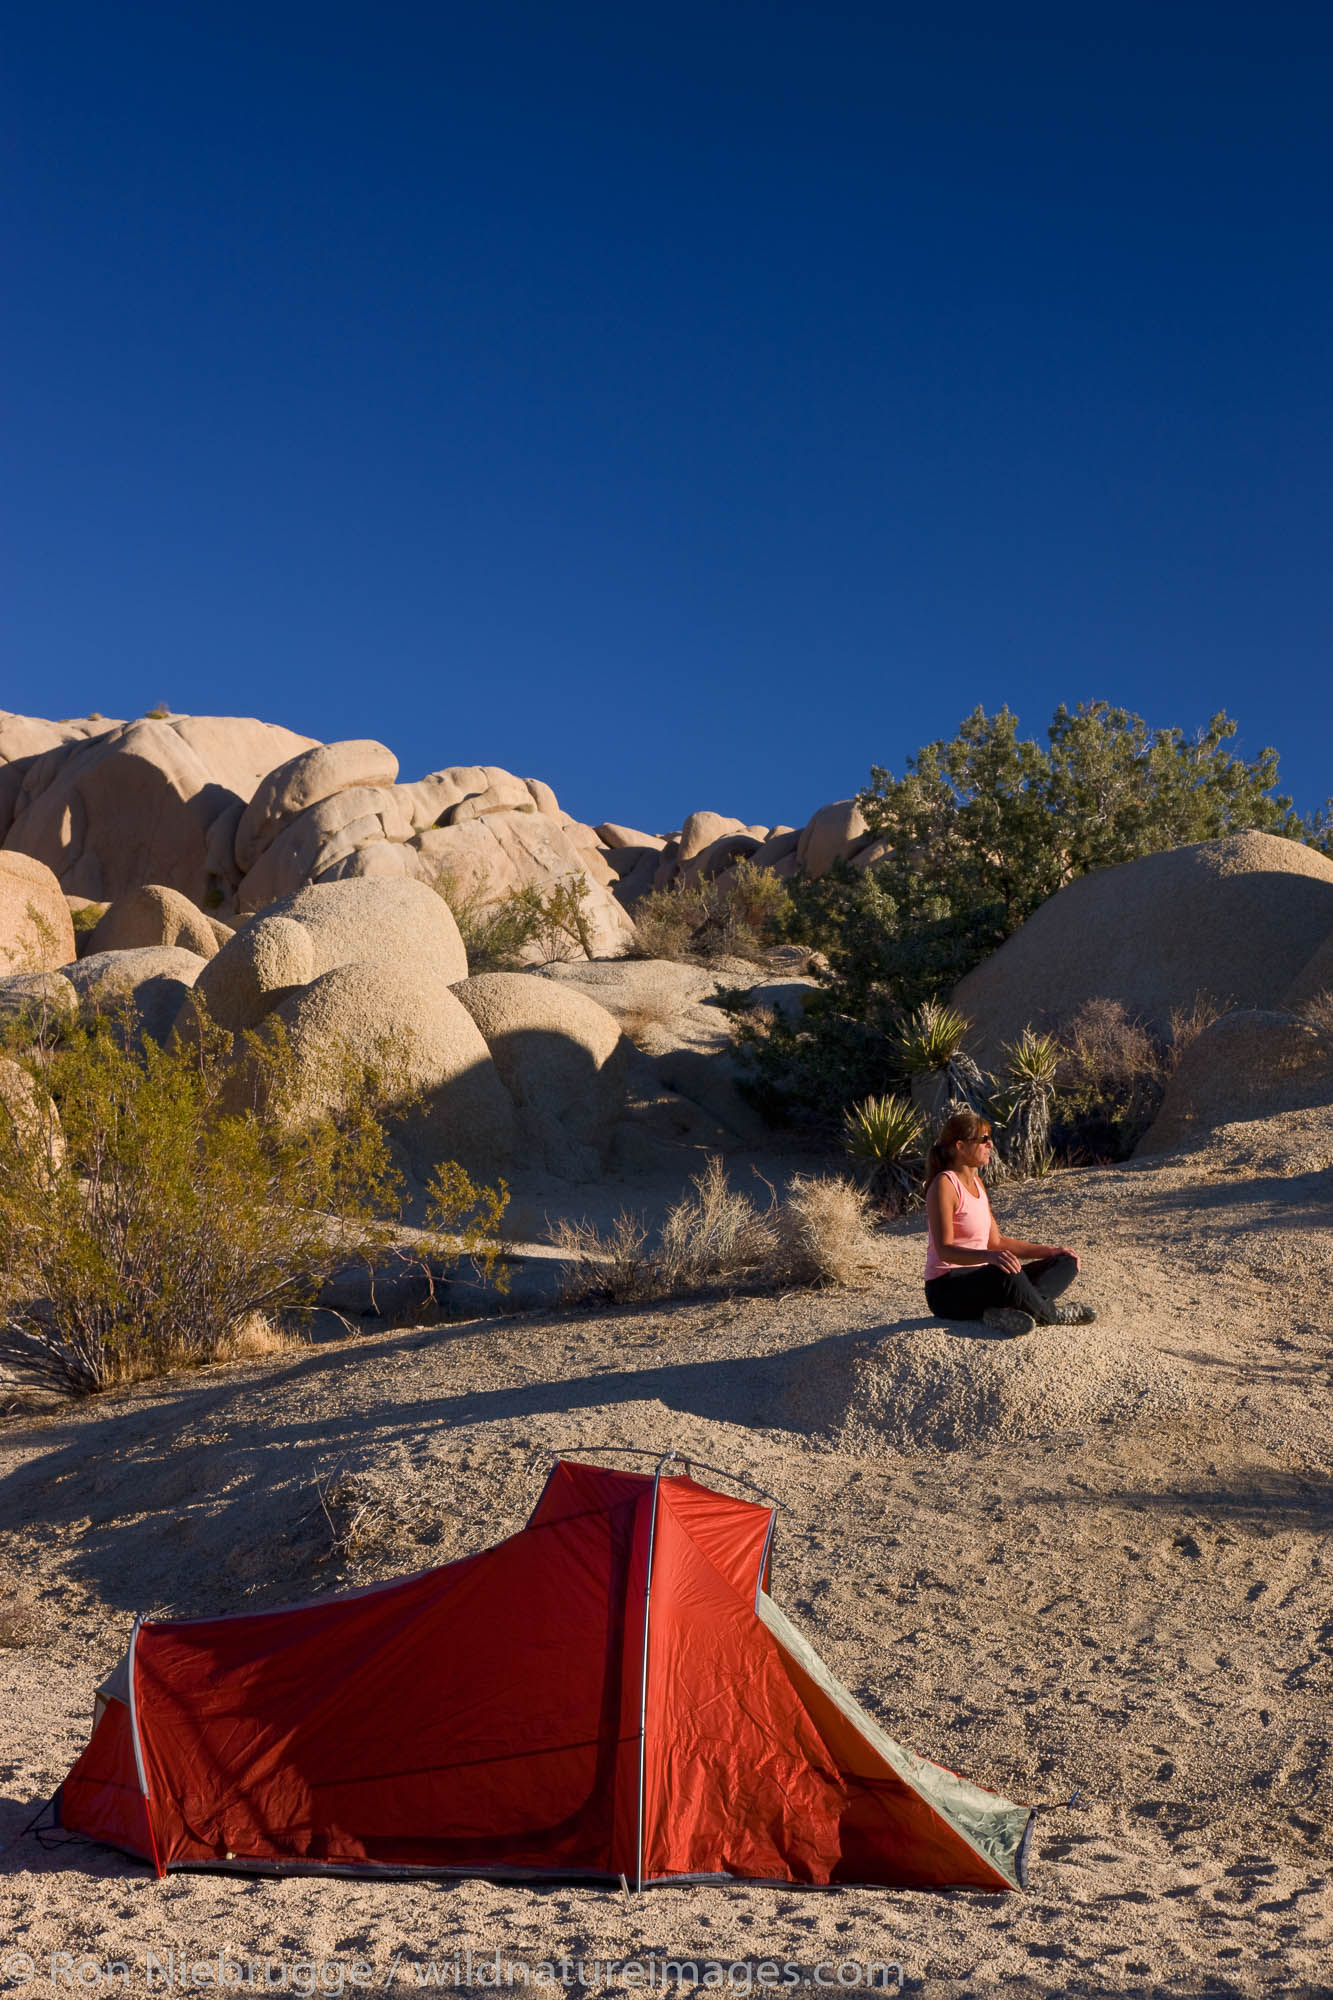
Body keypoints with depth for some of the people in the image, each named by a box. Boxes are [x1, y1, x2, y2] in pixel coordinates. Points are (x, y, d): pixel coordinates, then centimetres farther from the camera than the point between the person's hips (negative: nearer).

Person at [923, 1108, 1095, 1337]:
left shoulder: (976, 1182, 14)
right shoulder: (944, 1185, -14)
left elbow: (995, 1241, 19)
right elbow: (944, 1249, -24)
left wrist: (1046, 1250, 10)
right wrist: (990, 1256, -41)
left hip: (979, 1280, 10)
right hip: (948, 1290, -10)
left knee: (1065, 1263, 4)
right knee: (1007, 1277, -41)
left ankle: (1008, 1311, -23)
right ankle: (1053, 1316, -12)